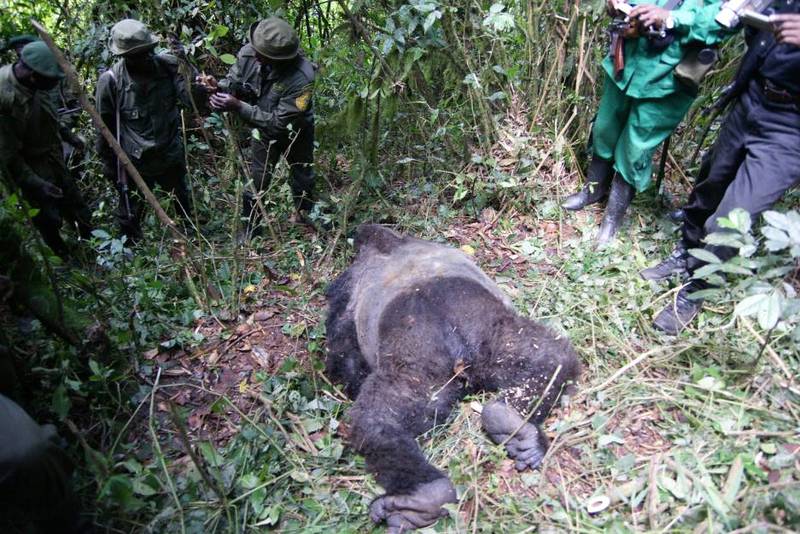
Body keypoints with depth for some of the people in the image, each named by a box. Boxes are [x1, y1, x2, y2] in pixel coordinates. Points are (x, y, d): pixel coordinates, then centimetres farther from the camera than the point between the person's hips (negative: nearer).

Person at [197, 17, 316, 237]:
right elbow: (233, 82, -11)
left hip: (296, 132, -2)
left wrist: (239, 107, -41)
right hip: (264, 128, 3)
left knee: (302, 177, 20)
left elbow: (279, 122, -36)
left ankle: (304, 215, 49)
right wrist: (218, 87, -35)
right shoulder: (248, 53, -26)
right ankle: (249, 227, 27)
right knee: (256, 180, 8)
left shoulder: (302, 79, -40)